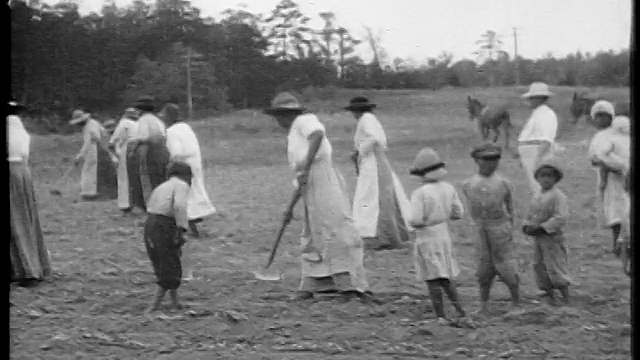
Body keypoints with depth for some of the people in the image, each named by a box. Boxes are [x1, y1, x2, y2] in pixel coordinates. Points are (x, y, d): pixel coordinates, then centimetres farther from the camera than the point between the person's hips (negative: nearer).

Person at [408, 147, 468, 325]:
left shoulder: (419, 194, -20)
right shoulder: (449, 189, -3)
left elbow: (415, 220, -23)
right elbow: (458, 213, 6)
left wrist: (411, 221, 0)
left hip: (426, 239, -5)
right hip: (444, 235, 5)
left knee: (433, 280, 4)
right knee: (446, 277, 18)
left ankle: (441, 316, 5)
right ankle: (459, 309, 11)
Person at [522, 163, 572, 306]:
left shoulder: (558, 196, -10)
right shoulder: (536, 197, 14)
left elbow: (561, 218, -19)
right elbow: (530, 215, 21)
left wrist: (542, 227, -21)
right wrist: (526, 226, 0)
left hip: (552, 237, -8)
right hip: (538, 239, 8)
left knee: (555, 269, -8)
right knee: (540, 268, 8)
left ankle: (566, 300, 0)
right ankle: (551, 299, 16)